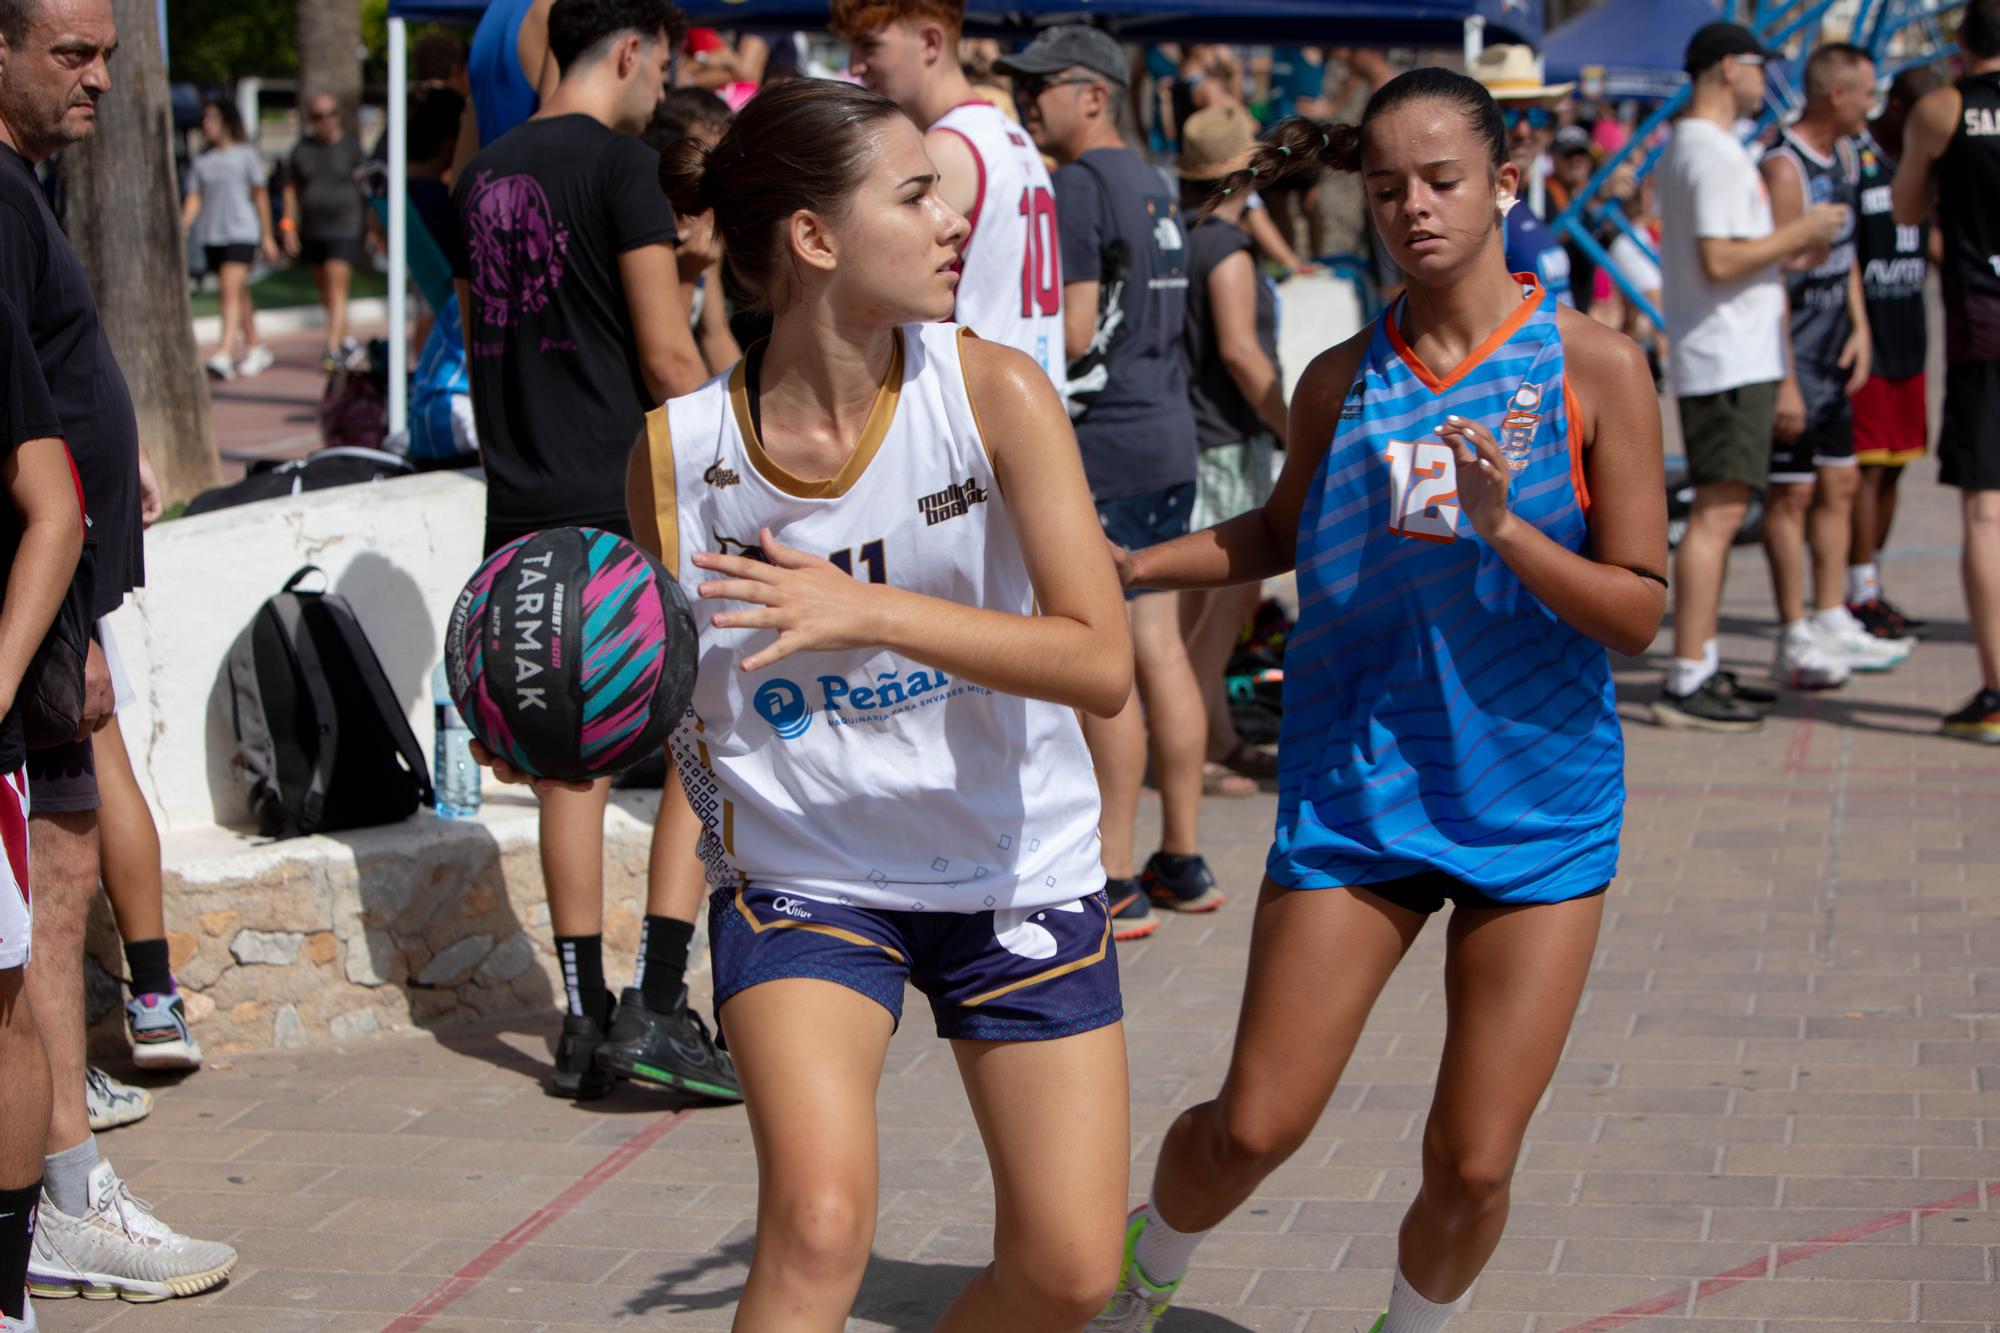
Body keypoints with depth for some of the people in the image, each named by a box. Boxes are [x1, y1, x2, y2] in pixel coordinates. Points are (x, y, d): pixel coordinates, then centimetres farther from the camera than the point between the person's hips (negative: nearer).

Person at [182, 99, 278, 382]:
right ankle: (255, 349, 24)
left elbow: (261, 195, 5)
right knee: (238, 295, 11)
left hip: (241, 231, -5)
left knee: (231, 291, -17)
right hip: (211, 234, 5)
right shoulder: (200, 160, 12)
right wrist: (182, 229, -6)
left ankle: (224, 355, -27)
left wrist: (267, 236, 4)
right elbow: (193, 199, 9)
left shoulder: (247, 154, 3)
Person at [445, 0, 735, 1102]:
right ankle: (656, 1005, -7)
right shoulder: (618, 163, -9)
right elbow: (668, 358, -12)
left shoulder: (483, 176, 13)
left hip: (524, 512, 7)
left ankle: (585, 1018, 13)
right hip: (628, 502, -7)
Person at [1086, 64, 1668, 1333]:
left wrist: (1502, 526, -24)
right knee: (1254, 1126, -1)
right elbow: (1282, 533, 21)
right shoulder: (1341, 380, 2)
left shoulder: (1594, 365, -7)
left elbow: (1639, 612, -9)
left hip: (1538, 799, -1)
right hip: (1357, 790, 2)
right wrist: (1125, 565, 7)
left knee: (1474, 1165, 0)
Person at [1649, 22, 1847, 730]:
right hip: (1731, 361, -11)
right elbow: (1719, 260, -23)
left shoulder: (1685, 146, 18)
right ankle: (1686, 681, -13)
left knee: (1718, 514, 14)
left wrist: (1792, 243, 18)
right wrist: (1798, 233, -13)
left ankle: (1701, 666, 18)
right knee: (1718, 513, -12)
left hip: (1715, 360, 11)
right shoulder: (1715, 153, -15)